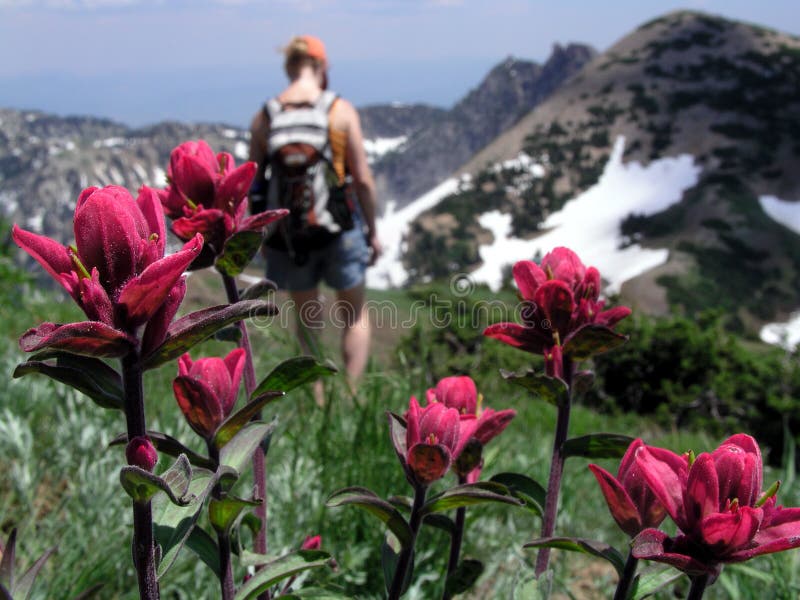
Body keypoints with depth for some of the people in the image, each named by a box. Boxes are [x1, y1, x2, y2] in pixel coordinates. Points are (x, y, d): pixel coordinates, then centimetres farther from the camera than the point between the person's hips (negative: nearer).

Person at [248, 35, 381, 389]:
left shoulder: (264, 117, -2)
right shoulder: (341, 110, -8)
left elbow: (254, 184, 1)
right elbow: (362, 179, -9)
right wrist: (373, 230, 2)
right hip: (339, 227, -2)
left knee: (306, 318, 21)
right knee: (354, 315, 18)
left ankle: (317, 401, 27)